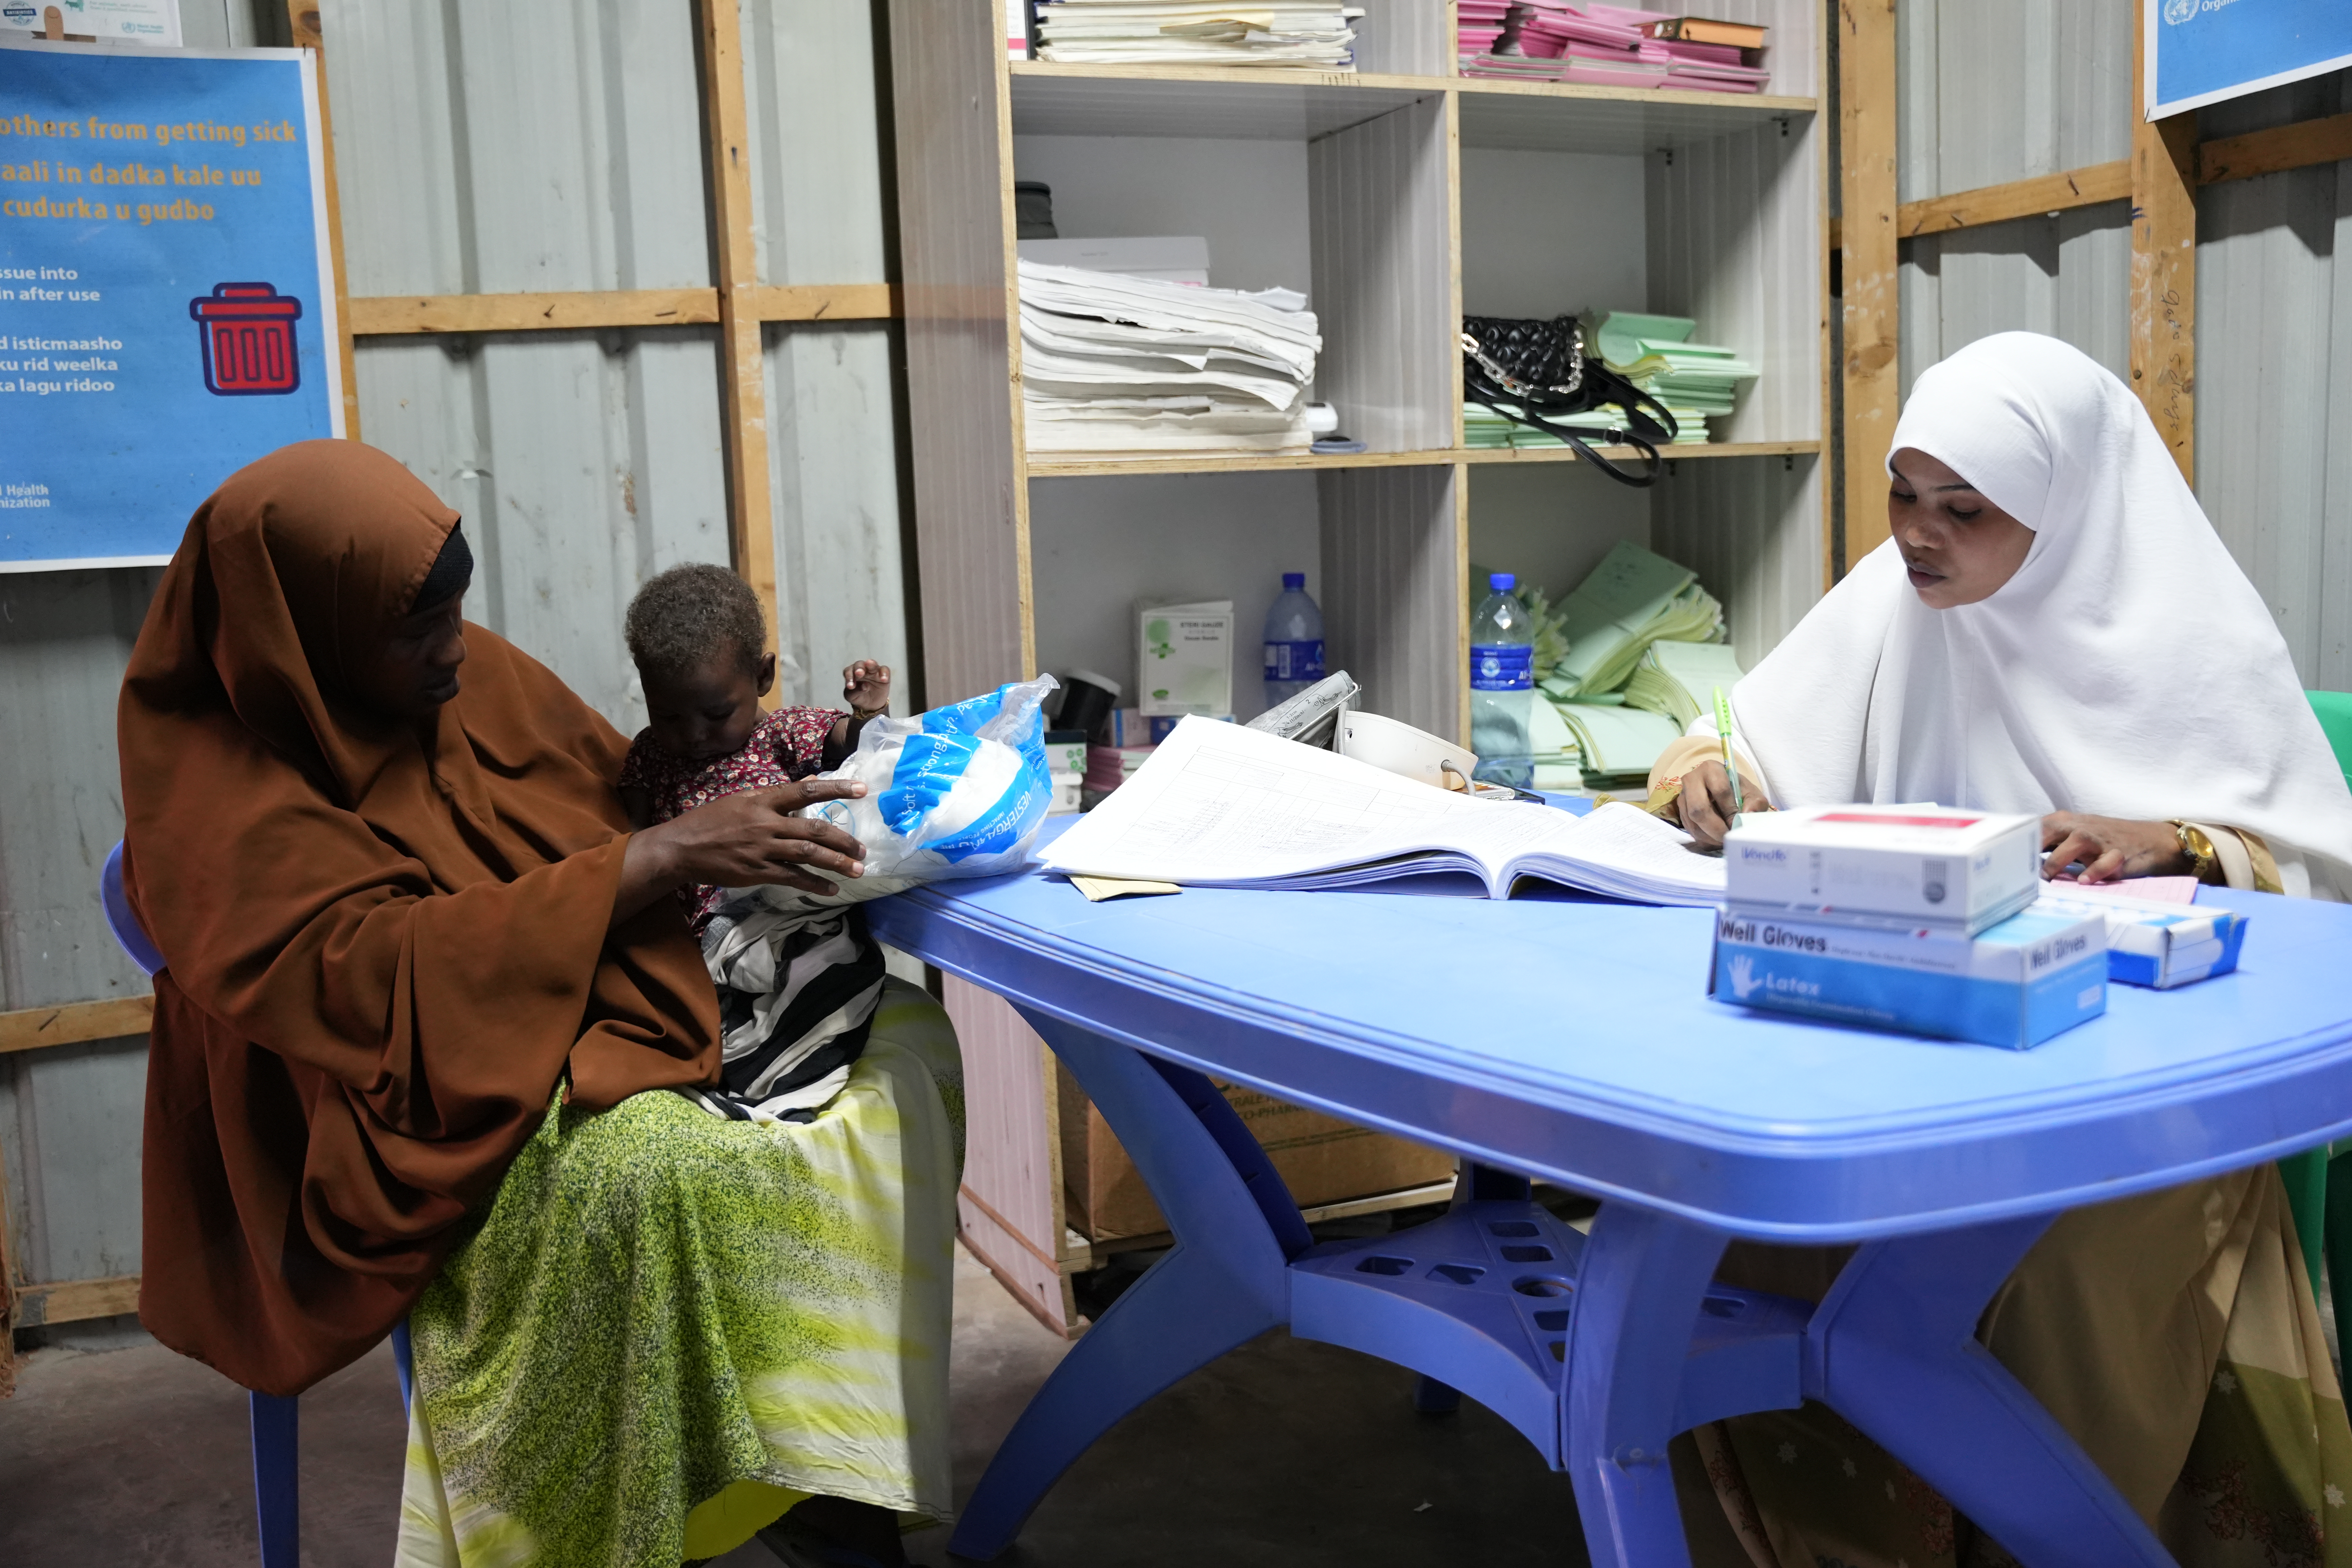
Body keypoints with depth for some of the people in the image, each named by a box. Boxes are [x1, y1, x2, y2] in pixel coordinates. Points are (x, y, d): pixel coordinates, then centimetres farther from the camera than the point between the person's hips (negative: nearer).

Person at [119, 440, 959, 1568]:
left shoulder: (478, 675, 5)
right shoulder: (210, 795, -12)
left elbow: (624, 792, 14)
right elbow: (371, 976, -23)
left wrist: (757, 804, -8)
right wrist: (656, 860, -26)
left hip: (610, 1021, 7)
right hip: (427, 1130, -7)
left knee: (901, 1030, -9)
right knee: (651, 1164, -37)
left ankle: (840, 1474, -13)